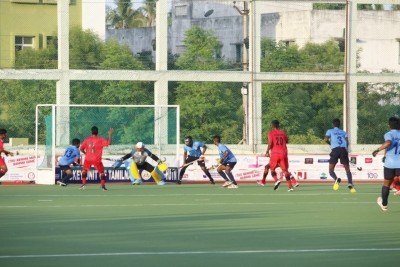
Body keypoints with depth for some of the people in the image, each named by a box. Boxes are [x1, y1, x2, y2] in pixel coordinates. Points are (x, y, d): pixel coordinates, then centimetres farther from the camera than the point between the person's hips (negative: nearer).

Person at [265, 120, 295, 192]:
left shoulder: (271, 133, -2)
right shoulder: (283, 132, 9)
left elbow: (270, 143, -13)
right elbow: (287, 141, 22)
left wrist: (267, 152, -5)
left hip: (274, 153, -3)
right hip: (283, 153, 3)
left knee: (272, 169, 13)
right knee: (285, 170, 4)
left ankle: (276, 180, -13)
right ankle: (290, 186, -5)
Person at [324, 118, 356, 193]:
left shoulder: (330, 131, 17)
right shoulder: (343, 132, 23)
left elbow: (325, 139, 3)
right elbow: (347, 142, 9)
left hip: (335, 150, -2)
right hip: (343, 149, 2)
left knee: (331, 170, 4)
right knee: (347, 170, 10)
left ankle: (336, 179, -29)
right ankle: (350, 184, -14)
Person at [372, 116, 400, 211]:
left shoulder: (389, 134, -4)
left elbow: (388, 143, -25)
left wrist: (377, 150, -17)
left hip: (389, 163, -1)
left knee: (386, 184, 19)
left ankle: (384, 204, 38)